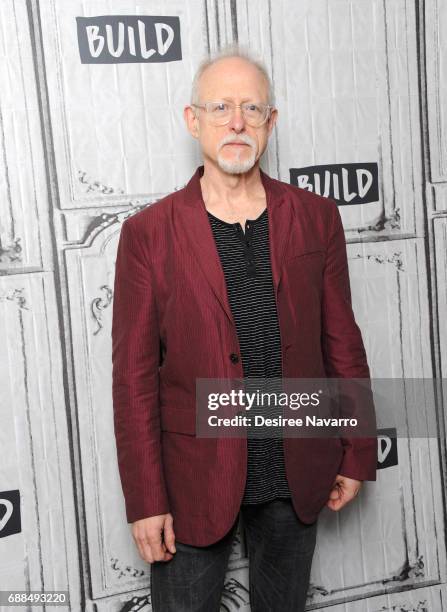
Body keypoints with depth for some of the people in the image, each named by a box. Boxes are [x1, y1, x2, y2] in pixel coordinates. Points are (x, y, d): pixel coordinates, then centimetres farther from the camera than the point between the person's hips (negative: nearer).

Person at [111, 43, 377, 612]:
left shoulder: (316, 217, 0)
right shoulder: (148, 233, -8)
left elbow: (342, 343, 4)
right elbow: (134, 377, -8)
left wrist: (357, 456, 6)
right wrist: (146, 501, -8)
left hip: (298, 476, 3)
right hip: (194, 482, -2)